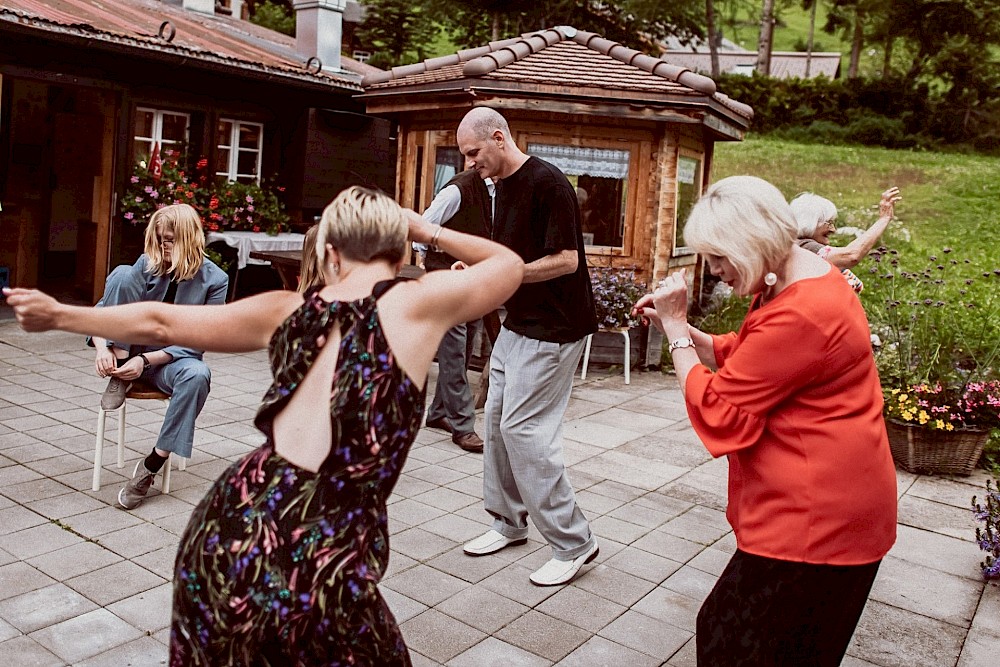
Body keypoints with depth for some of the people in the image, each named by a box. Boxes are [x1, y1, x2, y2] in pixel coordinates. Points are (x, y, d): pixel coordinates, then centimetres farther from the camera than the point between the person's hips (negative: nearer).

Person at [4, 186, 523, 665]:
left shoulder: (290, 309, 7)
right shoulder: (417, 303, -6)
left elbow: (158, 323, 17)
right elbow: (511, 265, 11)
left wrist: (59, 315, 32)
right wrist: (427, 231, 17)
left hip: (222, 534, 5)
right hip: (318, 567, -4)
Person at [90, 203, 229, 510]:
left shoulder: (214, 280, -10)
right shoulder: (148, 264, -4)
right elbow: (102, 310, -3)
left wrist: (146, 360, -25)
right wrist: (101, 347, -24)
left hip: (172, 358, -1)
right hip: (130, 349, 2)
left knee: (197, 375, -39)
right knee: (122, 274, -19)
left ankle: (152, 465, -24)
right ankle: (120, 378, -16)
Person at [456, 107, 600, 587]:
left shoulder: (547, 183, -17)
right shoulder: (503, 185, 12)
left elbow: (566, 260, -22)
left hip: (553, 330, -9)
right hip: (518, 324, 10)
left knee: (523, 429, -9)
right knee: (497, 421, 12)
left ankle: (574, 543, 4)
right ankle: (509, 522, 28)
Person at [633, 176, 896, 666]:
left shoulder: (801, 314, -27)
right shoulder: (794, 282, 8)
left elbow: (715, 410, -21)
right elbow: (736, 357, 15)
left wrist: (675, 327, -12)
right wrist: (675, 323, 1)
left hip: (818, 519, -10)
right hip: (814, 503, 11)